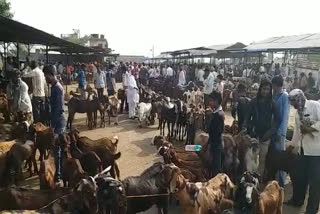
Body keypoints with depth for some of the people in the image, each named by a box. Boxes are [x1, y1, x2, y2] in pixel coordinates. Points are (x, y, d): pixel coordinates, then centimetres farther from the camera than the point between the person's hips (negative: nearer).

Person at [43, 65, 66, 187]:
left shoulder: (57, 88, -17)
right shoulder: (54, 87, 12)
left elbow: (57, 109, -21)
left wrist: (53, 125, -19)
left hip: (58, 122, -10)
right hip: (57, 121, 10)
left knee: (57, 149, -4)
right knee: (58, 149, 16)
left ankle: (58, 177, 4)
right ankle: (60, 173, 28)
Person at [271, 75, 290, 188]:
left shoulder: (285, 97, -12)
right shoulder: (274, 95, 8)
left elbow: (285, 116, -17)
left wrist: (281, 132, -20)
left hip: (280, 131, -6)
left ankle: (281, 182, 14)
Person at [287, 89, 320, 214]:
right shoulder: (298, 112, 12)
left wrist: (310, 128, -17)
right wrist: (292, 144, 18)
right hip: (303, 148, 7)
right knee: (301, 175, 18)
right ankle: (297, 200, 35)